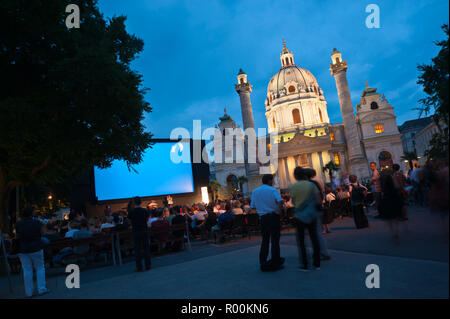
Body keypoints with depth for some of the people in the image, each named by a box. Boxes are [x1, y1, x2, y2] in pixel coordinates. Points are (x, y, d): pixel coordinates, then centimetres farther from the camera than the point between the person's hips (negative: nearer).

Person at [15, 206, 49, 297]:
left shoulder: (18, 224, -3)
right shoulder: (37, 223, -12)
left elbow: (17, 236, 6)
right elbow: (42, 233, -5)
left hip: (23, 250, 3)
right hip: (36, 249, -3)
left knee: (27, 270, 8)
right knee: (40, 268, 9)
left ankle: (29, 292, 14)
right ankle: (41, 289, 12)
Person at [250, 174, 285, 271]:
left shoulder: (255, 191, 8)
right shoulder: (272, 190, -5)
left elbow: (253, 206, 7)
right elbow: (280, 201, -21)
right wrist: (279, 211, -7)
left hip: (263, 218, 4)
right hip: (273, 216, -4)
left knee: (265, 240, 13)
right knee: (275, 240, 5)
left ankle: (263, 263, 14)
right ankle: (275, 263, 10)